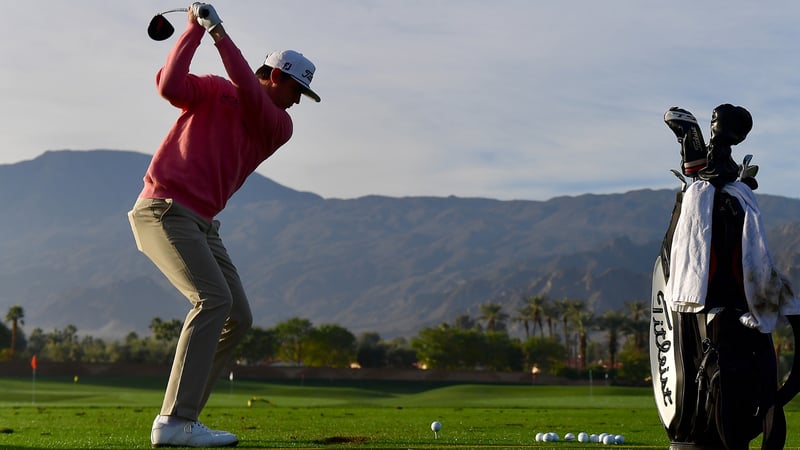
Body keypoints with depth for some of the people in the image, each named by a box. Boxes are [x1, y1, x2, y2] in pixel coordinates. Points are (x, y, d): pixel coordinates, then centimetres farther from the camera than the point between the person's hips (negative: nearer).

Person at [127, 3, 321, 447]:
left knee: (239, 318, 3)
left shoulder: (280, 128, 11)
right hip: (163, 208, -7)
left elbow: (249, 93, -9)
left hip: (202, 225, 8)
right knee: (214, 298, -23)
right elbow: (169, 85, -17)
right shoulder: (213, 90, 2)